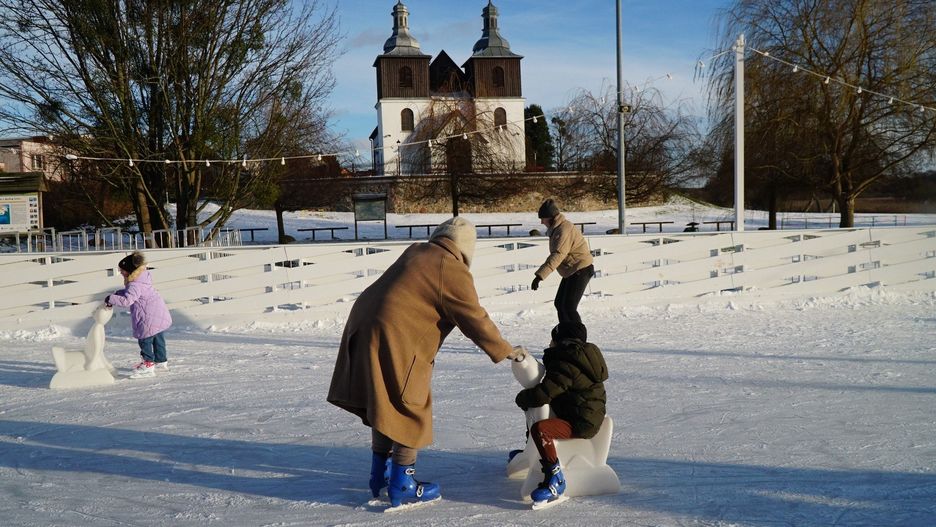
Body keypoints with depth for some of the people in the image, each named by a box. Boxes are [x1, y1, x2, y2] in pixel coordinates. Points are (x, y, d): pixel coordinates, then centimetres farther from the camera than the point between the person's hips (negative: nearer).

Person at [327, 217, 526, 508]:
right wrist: (505, 351, 4)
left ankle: (380, 475, 32)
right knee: (411, 412, 4)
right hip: (396, 343, -9)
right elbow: (475, 320, -8)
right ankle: (402, 486, 12)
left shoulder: (416, 252, 13)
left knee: (385, 407, 20)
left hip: (366, 330, 9)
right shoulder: (453, 272, -11)